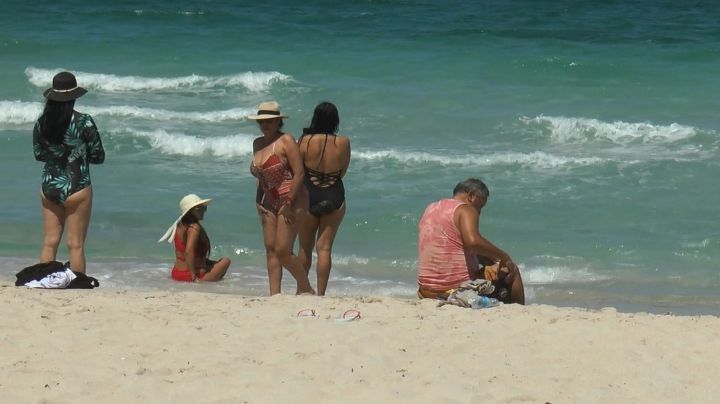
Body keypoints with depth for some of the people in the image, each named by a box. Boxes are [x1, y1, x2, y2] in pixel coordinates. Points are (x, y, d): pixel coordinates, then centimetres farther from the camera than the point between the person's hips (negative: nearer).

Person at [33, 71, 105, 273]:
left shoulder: (41, 122, -1)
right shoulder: (84, 122, -13)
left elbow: (38, 154, 11)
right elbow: (98, 157, -5)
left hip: (49, 187, 4)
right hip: (76, 188, -4)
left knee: (49, 242, 11)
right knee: (75, 245, 2)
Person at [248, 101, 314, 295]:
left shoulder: (286, 141, -11)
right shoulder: (258, 144, 12)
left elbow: (299, 173, -16)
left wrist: (289, 203, -18)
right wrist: (260, 202, 9)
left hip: (291, 201, -7)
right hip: (268, 203, 7)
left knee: (282, 251, -10)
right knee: (270, 248, 2)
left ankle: (306, 288, 8)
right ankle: (274, 293, 4)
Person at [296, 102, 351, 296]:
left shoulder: (306, 141, -11)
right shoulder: (343, 143, -8)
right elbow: (343, 172, 3)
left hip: (308, 197, -1)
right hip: (334, 198, 1)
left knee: (305, 247, 16)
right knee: (325, 247, 6)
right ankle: (320, 293, 2)